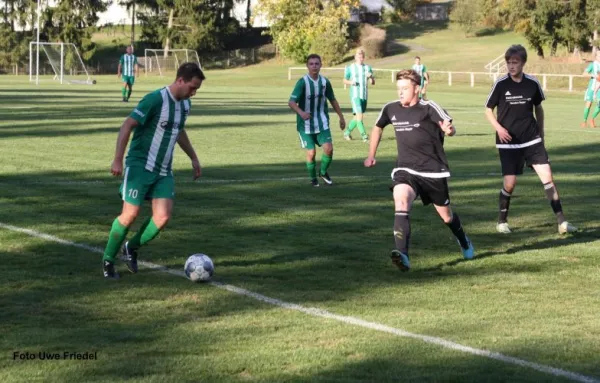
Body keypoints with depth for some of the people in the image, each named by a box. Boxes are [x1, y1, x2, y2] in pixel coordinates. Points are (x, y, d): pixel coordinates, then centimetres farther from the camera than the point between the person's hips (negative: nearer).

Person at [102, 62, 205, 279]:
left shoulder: (185, 104, 9)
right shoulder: (155, 99, -16)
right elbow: (128, 125, -17)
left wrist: (193, 158, 26)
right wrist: (118, 159, -23)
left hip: (163, 171, 7)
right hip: (140, 166, -6)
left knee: (163, 217, -9)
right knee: (130, 214, -10)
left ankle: (132, 248, 15)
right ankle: (108, 260, 9)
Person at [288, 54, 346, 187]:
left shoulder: (325, 82, -1)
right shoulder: (302, 82, -15)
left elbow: (333, 100, 14)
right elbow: (291, 102, -23)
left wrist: (341, 117, 18)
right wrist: (301, 112, -42)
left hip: (322, 123, 3)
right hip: (306, 124, -3)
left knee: (329, 148, -10)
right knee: (311, 152, -4)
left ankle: (323, 172, 18)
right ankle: (313, 178, 21)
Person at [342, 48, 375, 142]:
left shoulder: (368, 68, 9)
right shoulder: (350, 68, 2)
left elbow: (373, 83, 7)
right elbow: (345, 80, 10)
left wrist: (371, 77, -15)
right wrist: (350, 82, -11)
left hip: (364, 96, 4)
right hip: (355, 95, -4)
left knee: (357, 117, 12)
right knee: (359, 115, -16)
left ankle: (347, 132, 30)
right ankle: (364, 137, -14)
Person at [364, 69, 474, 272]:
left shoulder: (428, 108, -12)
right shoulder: (391, 109, 2)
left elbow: (449, 128, -25)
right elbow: (378, 127, 22)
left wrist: (448, 129, -49)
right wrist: (371, 155, 19)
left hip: (433, 171, -2)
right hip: (405, 169, 2)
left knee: (446, 216, 14)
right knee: (401, 200, -30)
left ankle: (464, 243, 50)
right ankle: (403, 256, -42)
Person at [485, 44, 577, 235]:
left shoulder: (533, 83, -2)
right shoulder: (501, 84, -8)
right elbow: (488, 110, 1)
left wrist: (541, 133, 16)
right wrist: (498, 128, -15)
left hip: (532, 140, 2)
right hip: (508, 143, -2)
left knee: (547, 177, -6)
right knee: (510, 184, -5)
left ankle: (561, 221, -2)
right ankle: (502, 221, 18)